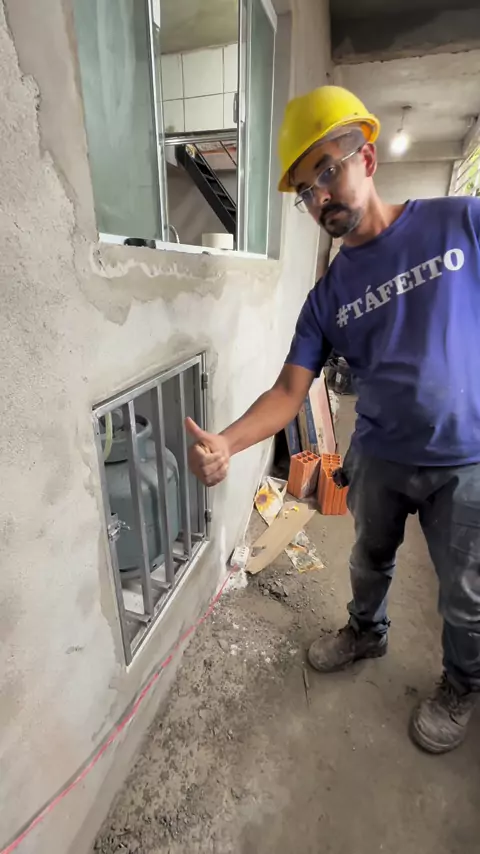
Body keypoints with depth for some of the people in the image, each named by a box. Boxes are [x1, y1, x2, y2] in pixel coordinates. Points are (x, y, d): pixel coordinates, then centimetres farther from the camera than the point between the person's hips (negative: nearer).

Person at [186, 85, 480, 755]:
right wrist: (226, 442, -27)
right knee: (370, 561, 24)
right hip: (378, 458, 3)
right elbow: (290, 389, -10)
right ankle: (367, 632, 56)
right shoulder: (328, 295, -2)